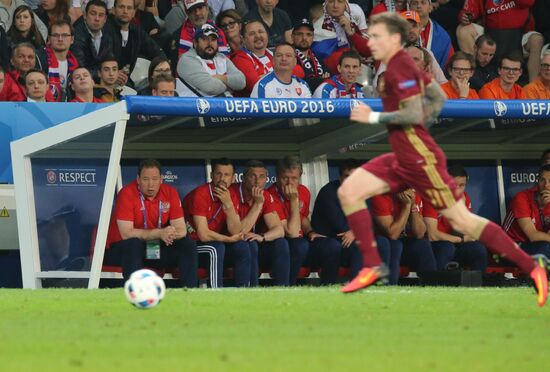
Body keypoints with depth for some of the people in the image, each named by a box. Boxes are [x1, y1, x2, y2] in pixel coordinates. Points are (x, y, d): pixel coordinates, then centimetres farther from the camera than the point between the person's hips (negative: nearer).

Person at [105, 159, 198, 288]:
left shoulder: (170, 192, -3)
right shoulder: (127, 193, -17)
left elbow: (181, 230, -6)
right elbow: (126, 233, -25)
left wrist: (169, 234, -30)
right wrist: (159, 233, -32)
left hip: (156, 248, 5)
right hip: (121, 249, -5)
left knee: (188, 244, -13)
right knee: (133, 244, -37)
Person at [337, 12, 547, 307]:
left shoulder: (400, 67, -17)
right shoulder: (401, 64, 12)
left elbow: (414, 114, -24)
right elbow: (439, 98, 21)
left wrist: (373, 117, -17)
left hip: (421, 160, -10)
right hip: (402, 158, 10)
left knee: (461, 221, -7)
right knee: (348, 191, 1)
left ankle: (531, 267, 0)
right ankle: (373, 266, 1)